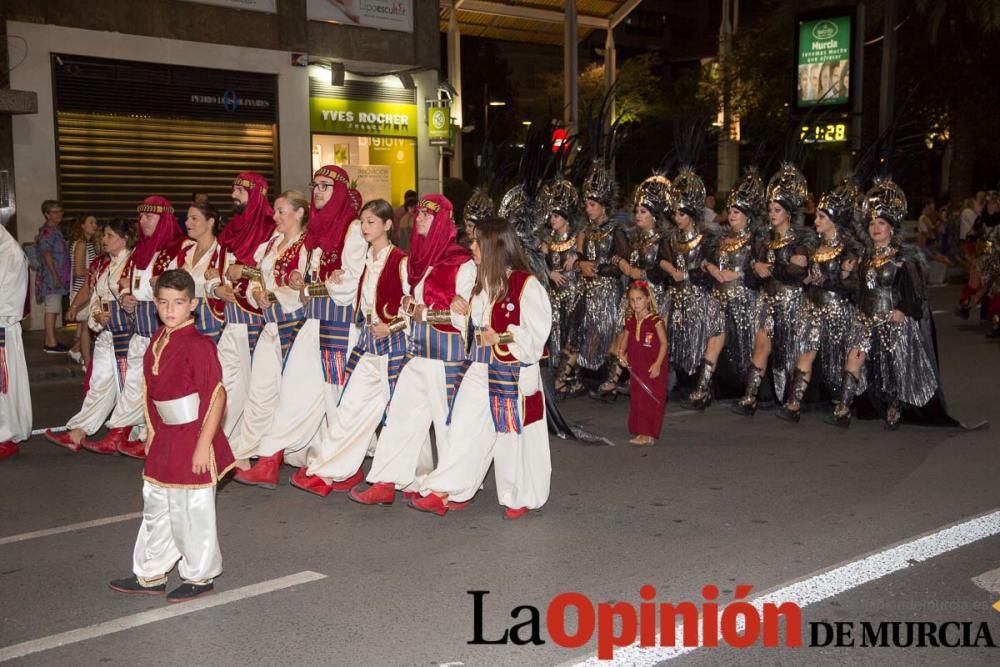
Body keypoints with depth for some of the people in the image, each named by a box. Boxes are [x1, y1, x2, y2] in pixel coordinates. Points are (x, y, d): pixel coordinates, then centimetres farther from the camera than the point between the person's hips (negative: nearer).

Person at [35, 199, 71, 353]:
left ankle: (49, 341, 16)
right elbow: (47, 255, -18)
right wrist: (55, 276, -21)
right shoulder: (47, 232, -11)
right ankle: (51, 343, -8)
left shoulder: (56, 230, 18)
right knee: (52, 309, -9)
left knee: (53, 309, 11)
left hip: (58, 277, 10)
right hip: (52, 277, -10)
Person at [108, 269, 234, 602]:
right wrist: (154, 433, 17)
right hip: (165, 438, 9)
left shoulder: (197, 345, -19)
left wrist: (203, 445, -22)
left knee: (191, 511, 3)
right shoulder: (157, 342, 8)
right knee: (155, 506, 18)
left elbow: (216, 396, -21)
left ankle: (200, 577, 21)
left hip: (193, 441, -9)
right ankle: (150, 575, 32)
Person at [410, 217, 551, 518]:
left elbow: (537, 332, -16)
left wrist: (502, 339, -22)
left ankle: (522, 497, 23)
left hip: (513, 372, -7)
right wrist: (469, 312, 6)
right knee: (465, 429, 3)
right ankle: (444, 492, 6)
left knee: (513, 433, 5)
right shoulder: (484, 283, 10)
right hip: (481, 369, 7)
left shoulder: (526, 284, -14)